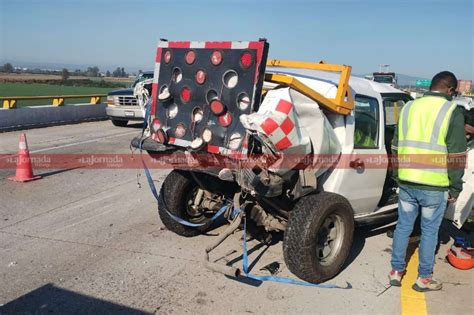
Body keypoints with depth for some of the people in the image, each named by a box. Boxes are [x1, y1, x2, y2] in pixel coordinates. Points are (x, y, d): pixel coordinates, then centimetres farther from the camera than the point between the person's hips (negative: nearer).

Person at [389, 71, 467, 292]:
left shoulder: (408, 108, 9)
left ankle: (396, 271, 25)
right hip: (434, 186, -4)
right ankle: (424, 278, 21)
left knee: (403, 226, 15)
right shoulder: (452, 111, -7)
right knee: (429, 231, 9)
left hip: (406, 183, 4)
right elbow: (456, 155, -8)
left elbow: (396, 147, 15)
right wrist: (455, 188, 0)